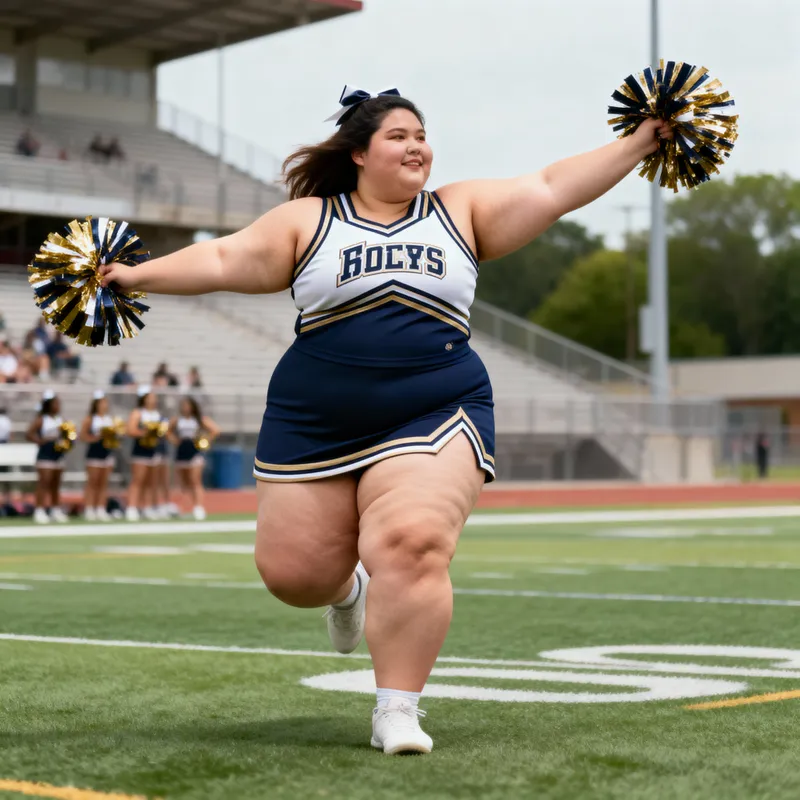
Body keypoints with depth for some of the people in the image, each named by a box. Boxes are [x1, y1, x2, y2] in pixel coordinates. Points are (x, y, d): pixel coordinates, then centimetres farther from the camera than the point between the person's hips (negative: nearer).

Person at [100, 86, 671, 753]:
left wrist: (638, 144, 2)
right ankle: (347, 590, 43)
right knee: (294, 571, 4)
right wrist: (136, 275, 1)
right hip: (314, 424, 1)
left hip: (433, 417, -1)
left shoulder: (461, 211, 10)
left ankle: (397, 711, -10)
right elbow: (226, 260, 6)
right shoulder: (308, 221, 8)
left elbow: (553, 189, 7)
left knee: (411, 545, -23)